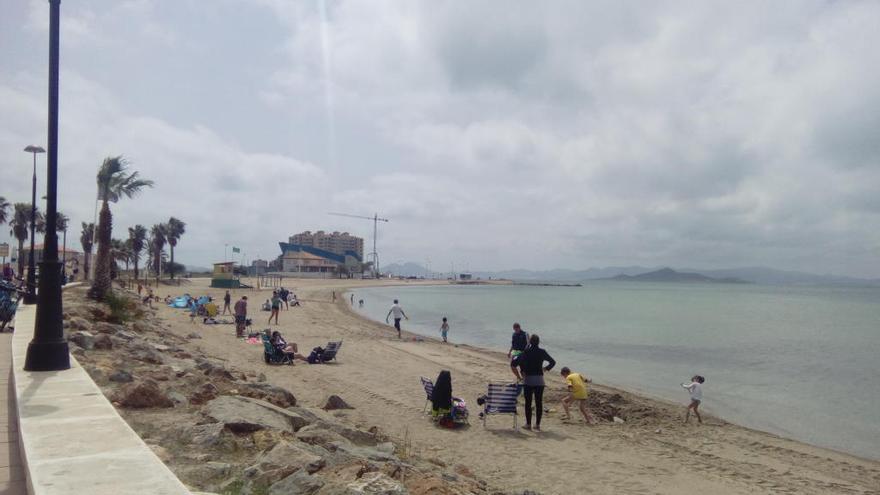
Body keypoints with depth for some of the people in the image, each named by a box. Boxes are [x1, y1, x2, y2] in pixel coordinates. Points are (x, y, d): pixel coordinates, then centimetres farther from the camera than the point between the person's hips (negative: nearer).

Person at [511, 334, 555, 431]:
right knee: (539, 403, 8)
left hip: (528, 380, -2)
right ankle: (537, 425, 10)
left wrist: (514, 358, 7)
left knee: (528, 402, 6)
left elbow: (514, 363, -13)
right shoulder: (542, 352, 0)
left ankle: (528, 424, 10)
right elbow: (553, 362, 12)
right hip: (539, 380, 2)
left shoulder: (526, 352, -7)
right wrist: (546, 368, 25)